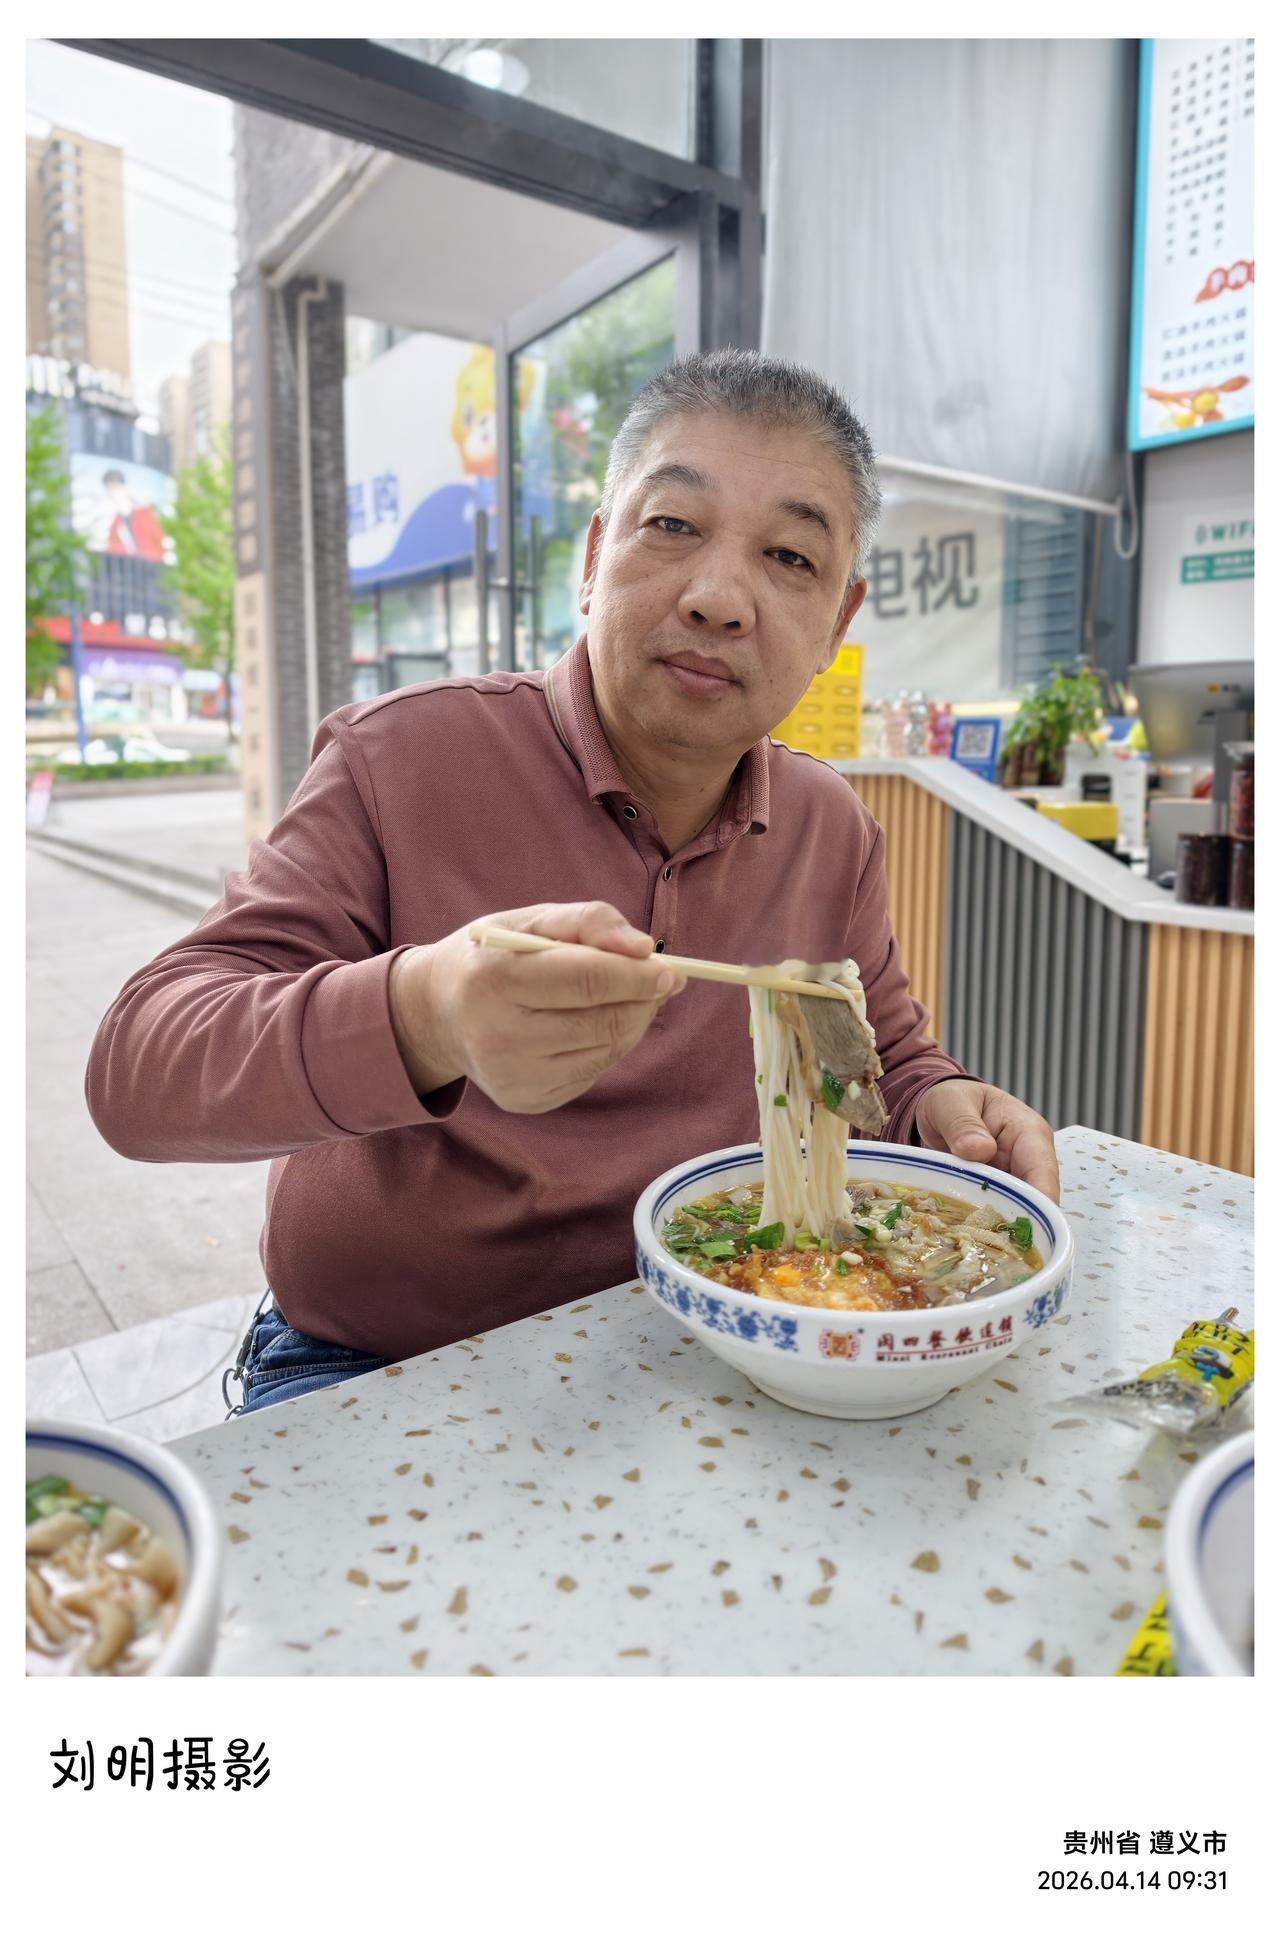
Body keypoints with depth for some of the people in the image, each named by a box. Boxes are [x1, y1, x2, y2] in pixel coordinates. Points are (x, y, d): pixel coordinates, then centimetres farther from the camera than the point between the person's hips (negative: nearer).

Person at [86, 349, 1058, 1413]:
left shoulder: (835, 829, 0)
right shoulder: (399, 758, -14)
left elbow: (887, 1054, 14)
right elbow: (136, 1074, -19)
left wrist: (938, 1104, -11)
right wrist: (419, 1021, -41)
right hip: (374, 1370, -4)